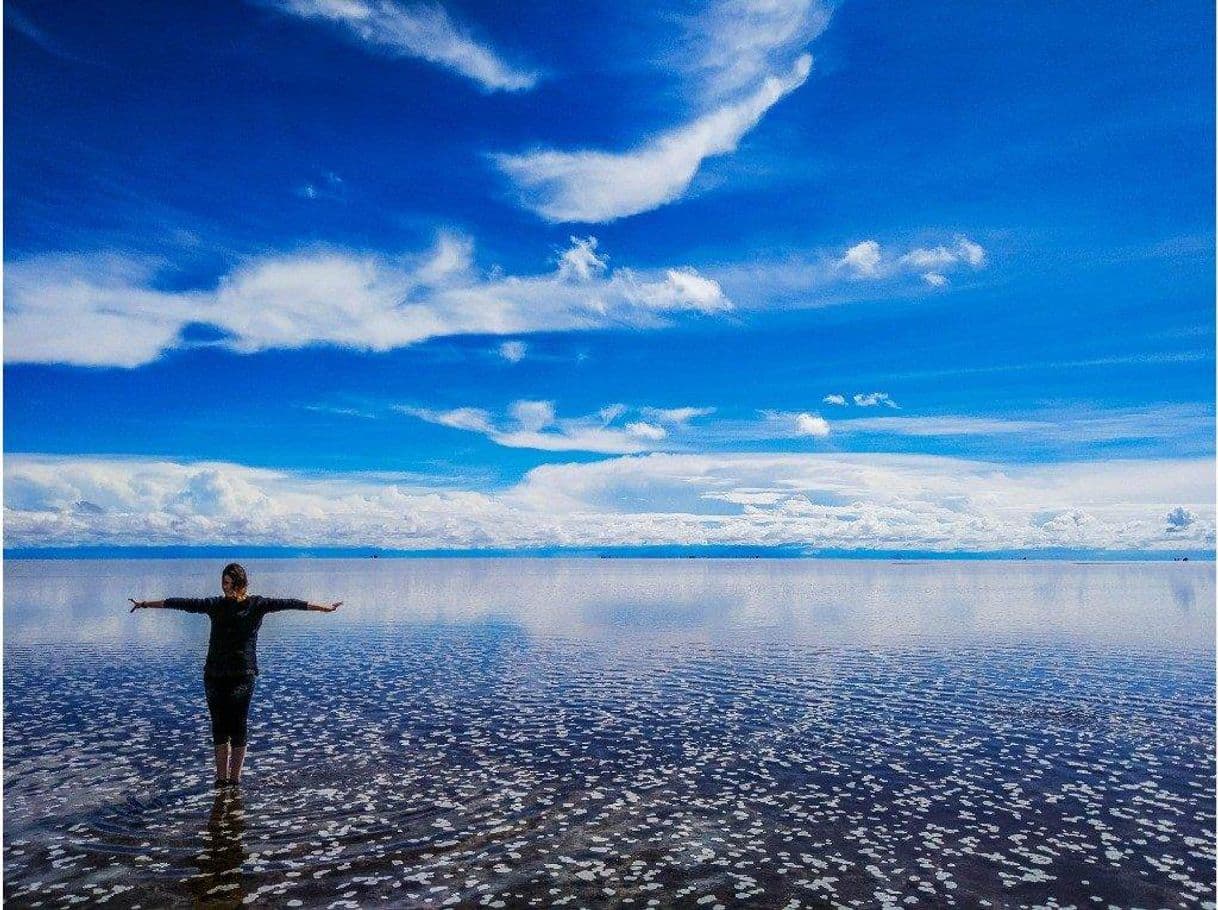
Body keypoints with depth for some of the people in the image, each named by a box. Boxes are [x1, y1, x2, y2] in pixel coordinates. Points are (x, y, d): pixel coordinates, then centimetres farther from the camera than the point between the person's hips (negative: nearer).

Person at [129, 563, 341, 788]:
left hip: (242, 674, -3)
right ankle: (221, 777, 15)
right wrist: (146, 604, 15)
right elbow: (183, 603, 12)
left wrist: (322, 607, -18)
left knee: (238, 727, -2)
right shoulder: (215, 604, 9)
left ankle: (235, 777, 7)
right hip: (214, 674, 3)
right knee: (219, 727, 6)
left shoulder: (256, 604, 1)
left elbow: (285, 603, -10)